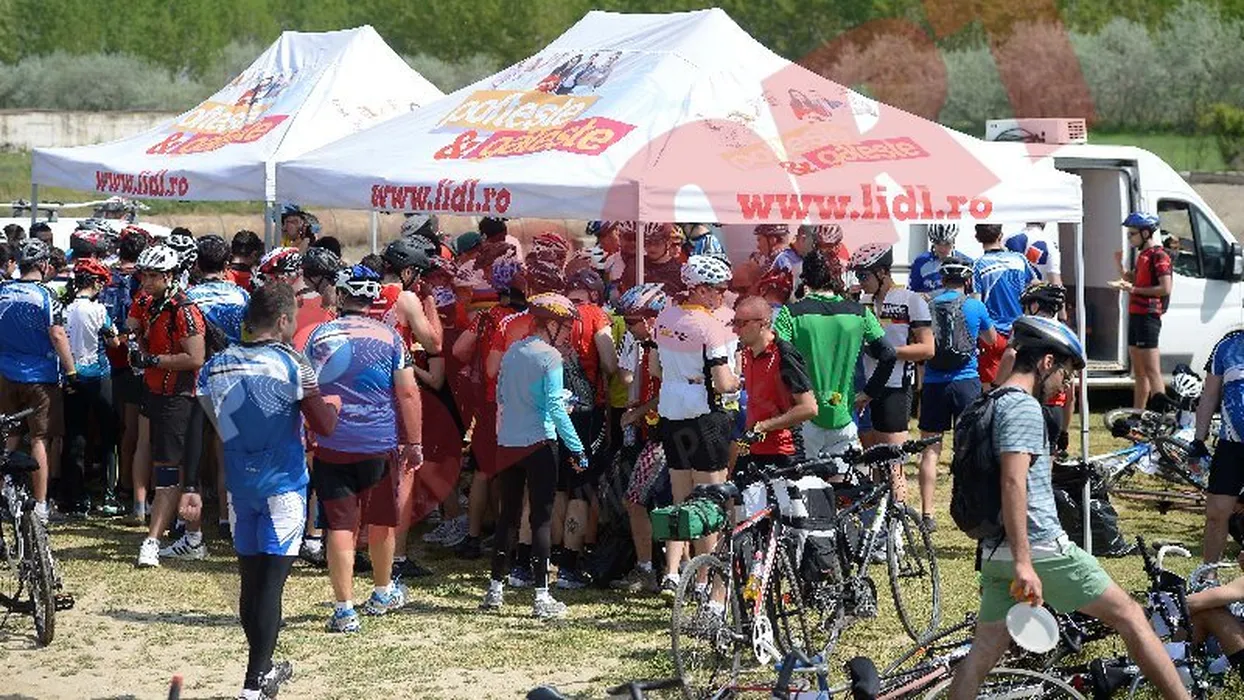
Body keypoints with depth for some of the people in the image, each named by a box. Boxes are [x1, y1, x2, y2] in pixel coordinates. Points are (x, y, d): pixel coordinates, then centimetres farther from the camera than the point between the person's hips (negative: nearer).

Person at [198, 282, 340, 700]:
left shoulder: (215, 368, 3)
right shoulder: (291, 365, -12)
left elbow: (202, 435, 7)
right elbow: (324, 426, -9)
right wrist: (334, 403, 9)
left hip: (239, 487, 5)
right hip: (283, 486, -5)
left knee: (251, 582, 14)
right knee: (271, 583, -4)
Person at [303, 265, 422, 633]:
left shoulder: (319, 336, -1)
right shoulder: (389, 337, -2)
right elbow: (408, 393, -3)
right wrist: (414, 442, 5)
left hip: (332, 446, -1)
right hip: (381, 444, 1)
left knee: (340, 526, 0)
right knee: (381, 521, 19)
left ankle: (344, 609, -5)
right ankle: (382, 593, 36)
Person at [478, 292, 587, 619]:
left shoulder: (512, 351, 8)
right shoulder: (550, 357, -11)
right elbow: (555, 406, -16)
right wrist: (576, 447, -14)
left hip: (507, 443, 6)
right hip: (539, 443, -6)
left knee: (508, 515, 15)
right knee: (542, 517, -2)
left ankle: (495, 589, 17)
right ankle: (541, 596, -3)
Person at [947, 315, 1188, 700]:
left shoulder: (989, 405, 17)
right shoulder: (1024, 407, -12)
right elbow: (1013, 483, -23)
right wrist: (1024, 563, -27)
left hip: (995, 552, 9)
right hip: (1040, 549, -9)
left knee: (983, 653, 8)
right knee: (1128, 614, 2)